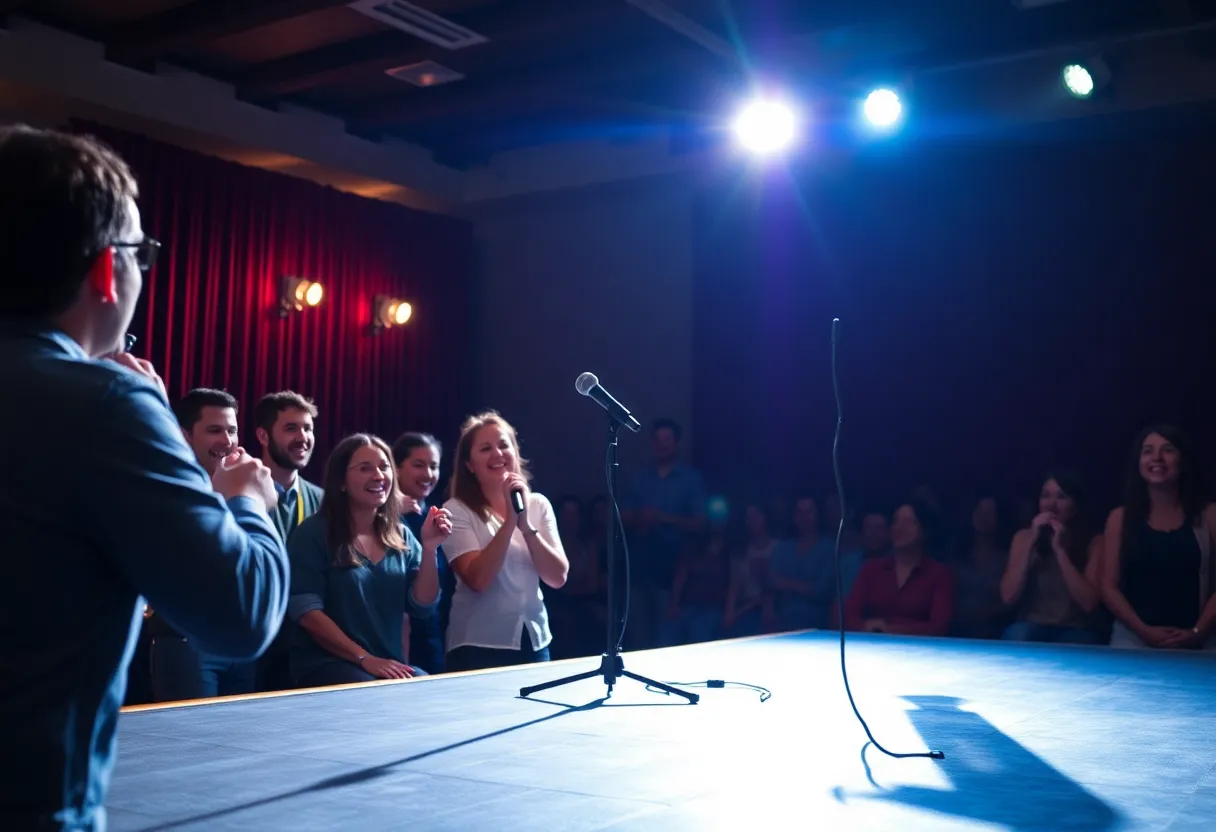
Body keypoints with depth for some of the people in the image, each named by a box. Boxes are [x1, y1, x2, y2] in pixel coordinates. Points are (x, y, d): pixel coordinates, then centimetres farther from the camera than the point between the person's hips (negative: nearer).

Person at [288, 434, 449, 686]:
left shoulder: (401, 537, 11)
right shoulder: (314, 533, -4)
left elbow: (422, 606, 6)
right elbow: (306, 611, -11)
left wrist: (429, 548, -8)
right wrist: (365, 658, -17)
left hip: (391, 665, 5)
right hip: (327, 663, -5)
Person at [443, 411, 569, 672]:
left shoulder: (539, 504, 4)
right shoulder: (457, 510, -8)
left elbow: (558, 577, -5)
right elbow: (478, 579, -20)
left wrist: (526, 525, -16)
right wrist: (511, 519, -21)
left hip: (535, 642, 4)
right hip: (479, 647, -4)